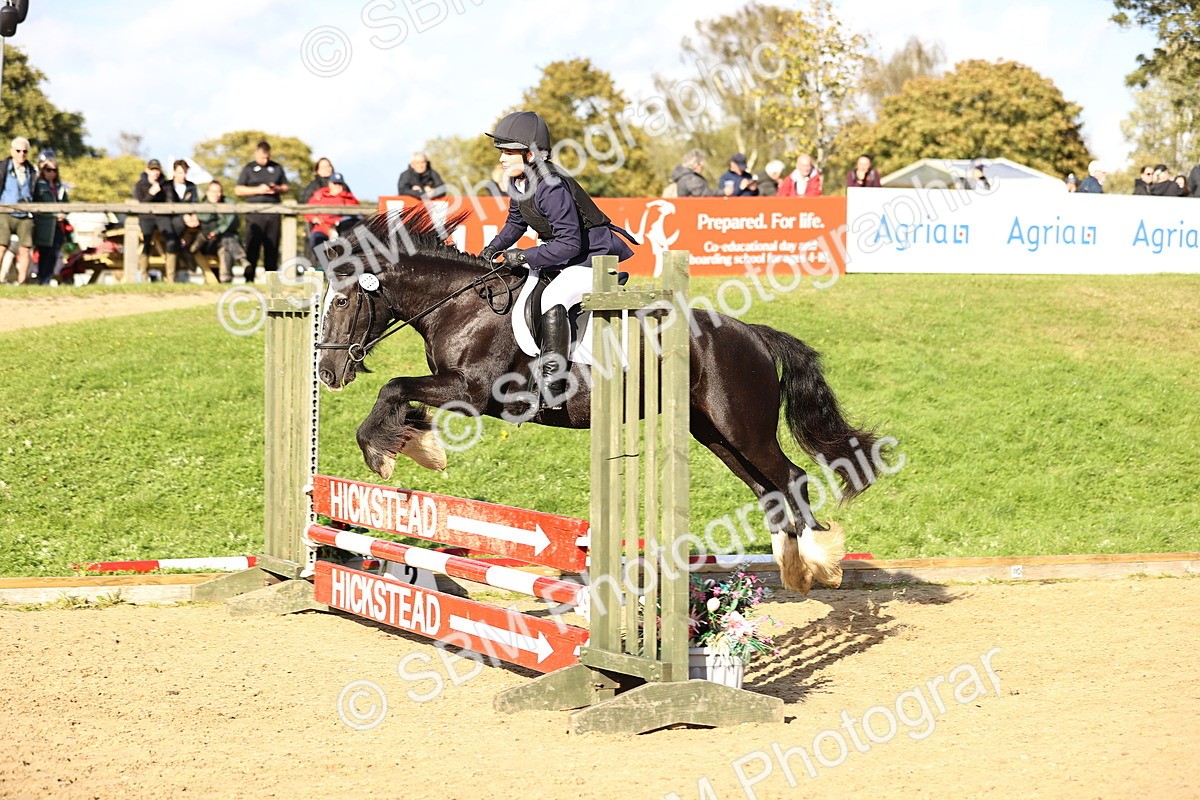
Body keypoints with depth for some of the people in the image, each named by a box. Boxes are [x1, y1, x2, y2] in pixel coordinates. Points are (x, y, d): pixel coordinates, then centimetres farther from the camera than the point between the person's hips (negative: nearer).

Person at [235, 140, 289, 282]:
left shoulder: (277, 168, 16)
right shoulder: (248, 169, 8)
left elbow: (285, 188, 21)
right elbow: (238, 190, 3)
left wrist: (277, 189, -2)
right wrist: (258, 190, -8)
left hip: (273, 211, 3)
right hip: (255, 211, -3)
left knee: (272, 247, 2)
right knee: (252, 246, -7)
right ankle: (249, 278, -5)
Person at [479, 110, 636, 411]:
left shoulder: (551, 188, -29)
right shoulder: (518, 183, 0)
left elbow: (569, 243, -31)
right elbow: (515, 222, 19)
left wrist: (523, 257, -29)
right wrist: (494, 248, 4)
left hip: (594, 256, -11)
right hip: (563, 255, 11)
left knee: (552, 299, -31)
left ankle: (552, 388, -32)